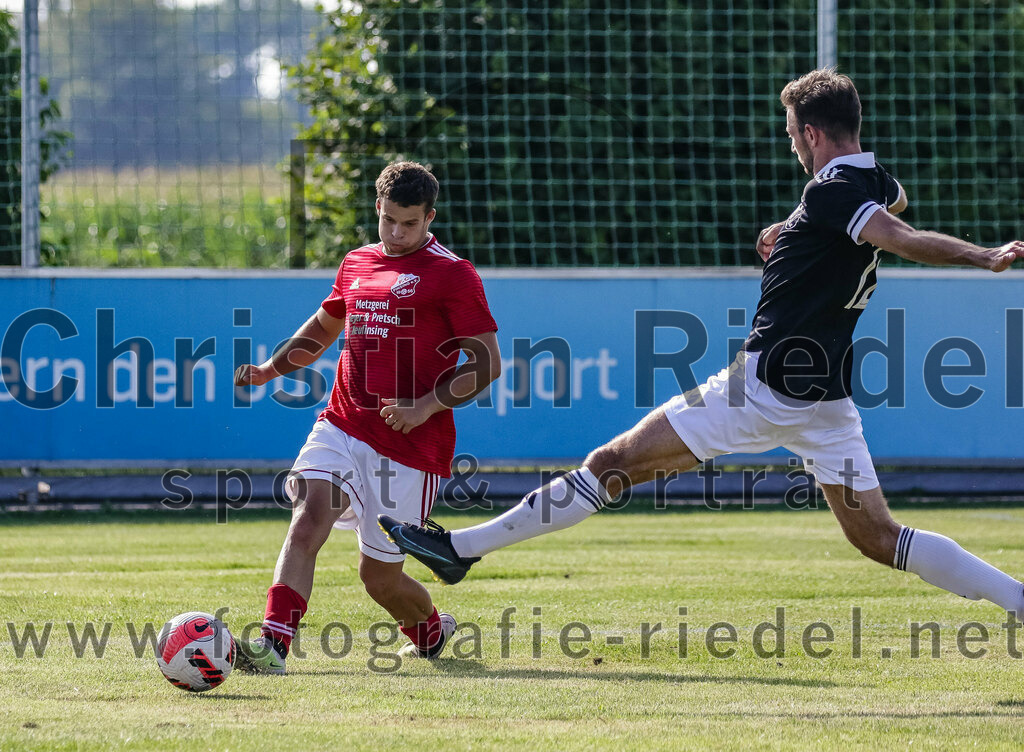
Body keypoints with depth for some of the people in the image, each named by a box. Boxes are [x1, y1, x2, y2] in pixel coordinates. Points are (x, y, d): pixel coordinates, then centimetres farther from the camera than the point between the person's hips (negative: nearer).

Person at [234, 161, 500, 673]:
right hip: (342, 425, 4)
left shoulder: (451, 275, -4)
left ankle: (432, 631, 37)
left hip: (410, 446, -4)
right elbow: (323, 327, 32)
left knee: (379, 575, 4)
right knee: (308, 519, -23)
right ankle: (272, 645, -31)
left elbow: (486, 361, -7)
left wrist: (425, 406, -18)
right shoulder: (356, 265, 14)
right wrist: (269, 369, 18)